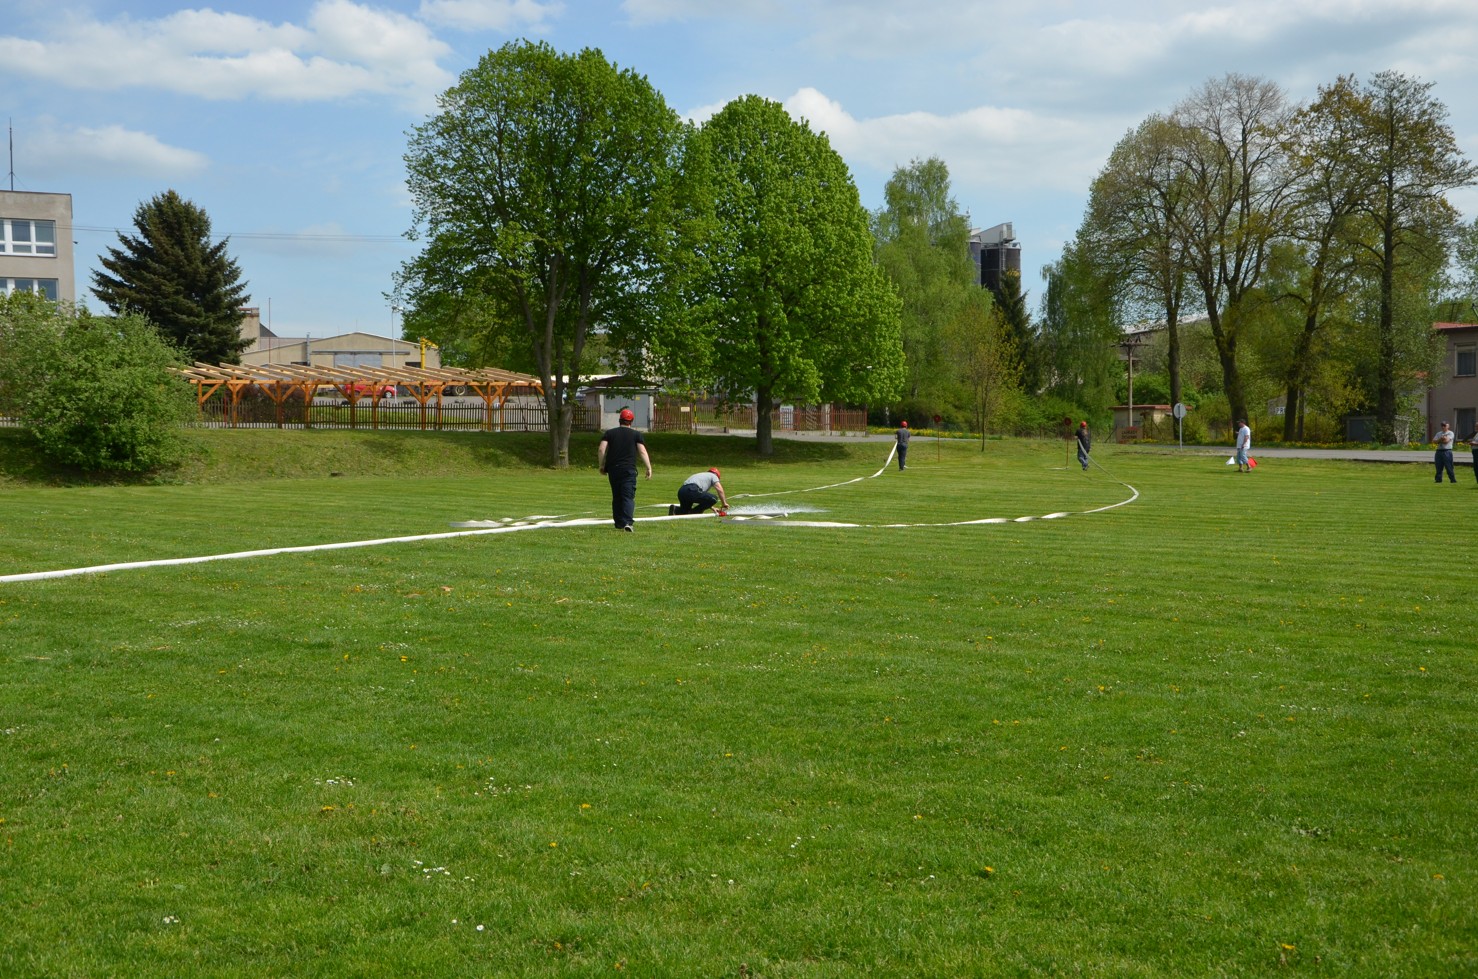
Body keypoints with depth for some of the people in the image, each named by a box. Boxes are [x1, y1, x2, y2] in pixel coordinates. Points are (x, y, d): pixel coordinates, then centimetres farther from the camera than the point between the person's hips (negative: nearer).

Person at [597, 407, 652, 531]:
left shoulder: (610, 433, 10)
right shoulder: (636, 434, 5)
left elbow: (601, 449, 0)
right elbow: (642, 452, -3)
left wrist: (602, 465, 9)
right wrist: (649, 468, -2)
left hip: (613, 470, 3)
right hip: (629, 470, -3)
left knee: (616, 497, 14)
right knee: (628, 497, -7)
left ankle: (619, 523, 19)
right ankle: (628, 522, -25)